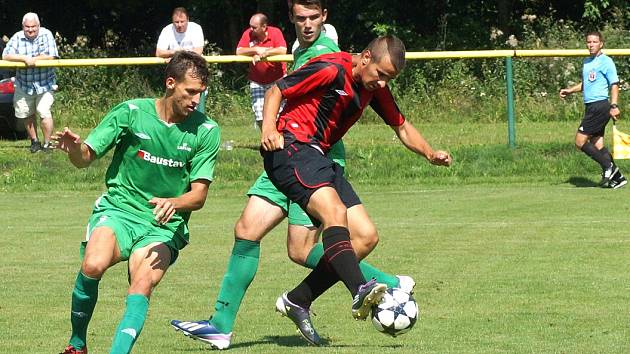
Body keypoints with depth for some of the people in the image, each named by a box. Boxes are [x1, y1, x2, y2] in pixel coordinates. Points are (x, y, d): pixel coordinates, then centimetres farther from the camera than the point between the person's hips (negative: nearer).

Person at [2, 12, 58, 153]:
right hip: (24, 84, 3)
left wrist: (32, 60, -15)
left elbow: (51, 56, -13)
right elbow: (5, 56, -12)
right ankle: (34, 141, 29)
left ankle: (47, 144, -3)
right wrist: (24, 58, -23)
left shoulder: (46, 35, -4)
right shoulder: (17, 38, -2)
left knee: (44, 112, -14)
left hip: (44, 84, -3)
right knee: (26, 115, 10)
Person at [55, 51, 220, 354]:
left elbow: (199, 195, 0)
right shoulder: (131, 112, -3)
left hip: (164, 226, 1)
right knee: (93, 265, -30)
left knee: (143, 284, -28)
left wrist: (173, 203, -23)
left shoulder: (206, 131, 0)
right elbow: (85, 158, 1)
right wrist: (74, 148, -24)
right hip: (118, 209, -1)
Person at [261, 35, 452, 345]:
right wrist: (269, 128, -23)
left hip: (319, 157, 9)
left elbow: (401, 127, 22)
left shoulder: (375, 88, 12)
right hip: (291, 148, -9)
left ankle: (297, 301, 4)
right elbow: (275, 92, -7)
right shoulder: (331, 70, -12)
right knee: (335, 213, -31)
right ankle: (360, 292, -46)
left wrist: (430, 154, 5)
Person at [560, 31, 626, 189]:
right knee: (597, 144, 6)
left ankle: (608, 167, -5)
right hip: (591, 107, 9)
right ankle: (617, 177, 9)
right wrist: (570, 90, 18)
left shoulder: (606, 62, -8)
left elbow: (614, 85, -12)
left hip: (600, 105, -9)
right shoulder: (587, 62, 18)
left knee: (580, 142, -11)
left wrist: (614, 106, -22)